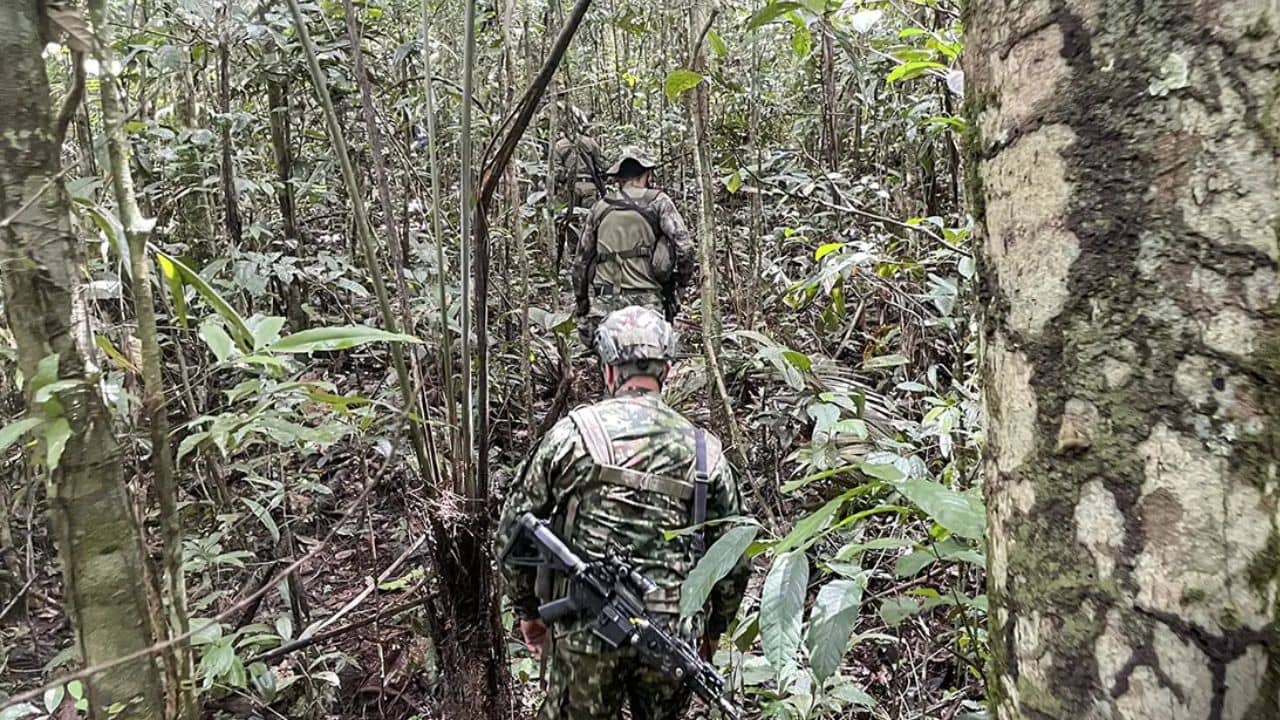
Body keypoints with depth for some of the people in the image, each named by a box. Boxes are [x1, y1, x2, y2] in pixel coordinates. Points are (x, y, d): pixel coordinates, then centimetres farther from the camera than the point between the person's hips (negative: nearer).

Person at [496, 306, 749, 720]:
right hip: (673, 637, 2)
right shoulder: (705, 450, 1)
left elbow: (515, 527, -1)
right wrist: (712, 630, 22)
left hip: (584, 632, -2)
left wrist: (527, 610, 13)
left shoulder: (573, 432, -5)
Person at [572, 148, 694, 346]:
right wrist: (682, 281, 10)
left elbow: (581, 261, 16)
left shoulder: (600, 207, 13)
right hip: (647, 302, -3)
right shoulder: (658, 202, 4)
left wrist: (582, 310, 24)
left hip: (604, 305, 3)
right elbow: (684, 247, -7)